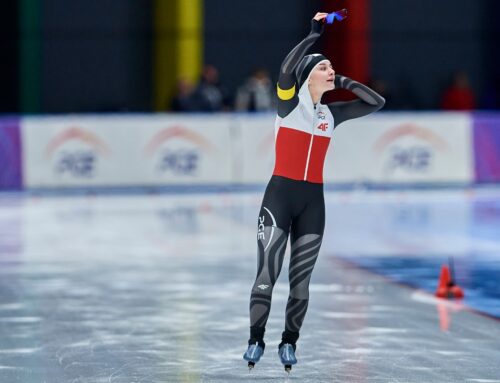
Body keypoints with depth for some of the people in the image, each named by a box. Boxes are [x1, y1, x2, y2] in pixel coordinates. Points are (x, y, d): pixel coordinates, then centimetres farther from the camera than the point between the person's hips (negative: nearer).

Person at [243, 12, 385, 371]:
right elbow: (285, 70, -22)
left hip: (313, 201, 5)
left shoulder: (331, 113, 10)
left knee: (301, 280, 6)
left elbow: (376, 102, 12)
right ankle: (256, 340, -1)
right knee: (267, 274, -8)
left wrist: (344, 82, 4)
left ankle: (289, 343, 14)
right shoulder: (289, 104, -3)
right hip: (280, 196, -5)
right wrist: (315, 34, -17)